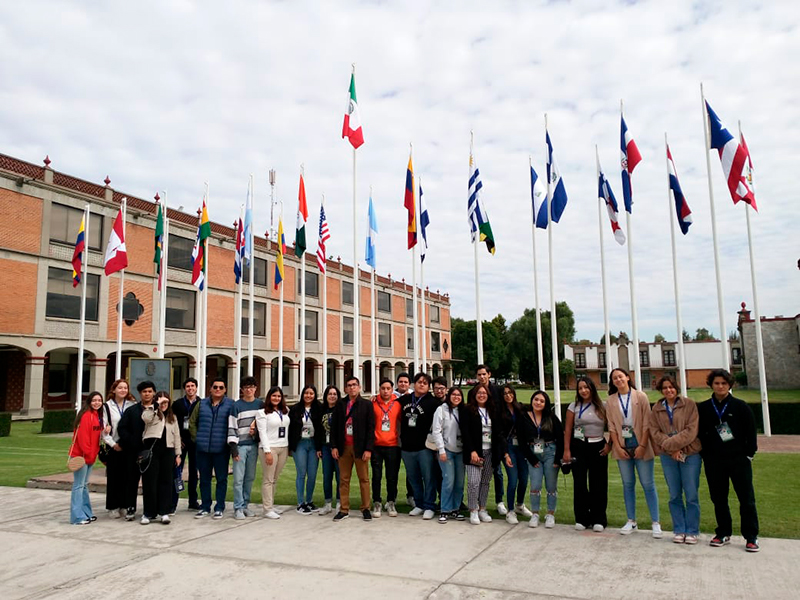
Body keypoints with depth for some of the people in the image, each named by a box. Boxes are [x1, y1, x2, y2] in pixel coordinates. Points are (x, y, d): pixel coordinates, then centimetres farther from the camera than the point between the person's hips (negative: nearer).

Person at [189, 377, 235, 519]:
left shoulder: (230, 405, -2)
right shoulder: (202, 404, 8)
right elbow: (192, 422, 15)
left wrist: (229, 441, -8)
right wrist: (197, 438, 7)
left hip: (221, 449, -3)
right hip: (203, 448, 3)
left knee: (221, 479, 4)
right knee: (204, 479, 11)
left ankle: (219, 508, 15)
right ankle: (205, 507, 22)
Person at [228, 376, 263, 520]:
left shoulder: (260, 404, 8)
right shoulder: (237, 405, -3)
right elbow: (232, 427, -5)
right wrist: (233, 447, -11)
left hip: (254, 445, 4)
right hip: (240, 445, -3)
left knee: (250, 478, 9)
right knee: (239, 478, -4)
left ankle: (245, 505, 19)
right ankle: (238, 508, 4)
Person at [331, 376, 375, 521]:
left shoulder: (367, 404, 0)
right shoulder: (340, 405, 8)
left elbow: (371, 428, -4)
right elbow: (334, 426, 8)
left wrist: (368, 449, -10)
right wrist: (334, 446, 0)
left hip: (360, 447, -2)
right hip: (343, 447, 3)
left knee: (364, 479, 4)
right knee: (344, 479, 7)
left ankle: (365, 508, 14)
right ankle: (344, 509, 14)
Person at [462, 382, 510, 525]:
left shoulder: (492, 412, 12)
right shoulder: (468, 411, -3)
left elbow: (498, 433, 10)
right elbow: (465, 433, -8)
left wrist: (505, 453, 3)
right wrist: (472, 451, -17)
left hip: (490, 452, 4)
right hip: (474, 452, -4)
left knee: (485, 482, 9)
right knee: (474, 482, -8)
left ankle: (482, 509, 20)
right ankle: (473, 511, 5)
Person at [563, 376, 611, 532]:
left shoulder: (603, 407, 2)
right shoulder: (574, 406, 2)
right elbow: (567, 430, 1)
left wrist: (609, 445, -7)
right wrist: (566, 450, -4)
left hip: (598, 447, 0)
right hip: (579, 447, 0)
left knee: (598, 484, 4)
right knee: (579, 483, 4)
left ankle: (598, 520, 14)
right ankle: (581, 519, 15)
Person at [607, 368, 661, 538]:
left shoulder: (640, 396, -2)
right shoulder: (611, 400, 5)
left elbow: (646, 423, -5)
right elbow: (611, 426, 4)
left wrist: (642, 445, -12)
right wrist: (618, 447, -4)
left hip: (640, 445, -3)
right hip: (622, 446, 3)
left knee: (648, 484, -1)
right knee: (628, 484, 8)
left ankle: (656, 522, 6)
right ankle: (631, 521, 16)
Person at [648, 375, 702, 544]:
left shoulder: (689, 405, -1)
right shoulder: (656, 409, 8)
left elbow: (692, 430, -9)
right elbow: (655, 432, 2)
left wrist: (672, 443, -14)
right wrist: (671, 448, -12)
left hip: (690, 454, -2)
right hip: (668, 456, 3)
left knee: (691, 495, 1)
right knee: (674, 495, 9)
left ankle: (692, 531, 13)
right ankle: (679, 530, 18)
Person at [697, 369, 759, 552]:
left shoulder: (740, 406, -2)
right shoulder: (703, 408, 3)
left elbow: (751, 431, 1)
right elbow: (699, 433, 7)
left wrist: (749, 453, -2)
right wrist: (705, 455, 3)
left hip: (739, 460, -2)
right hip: (714, 462, 2)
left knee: (747, 499, 2)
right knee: (719, 499, 9)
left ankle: (751, 537, 13)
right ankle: (723, 533, 22)